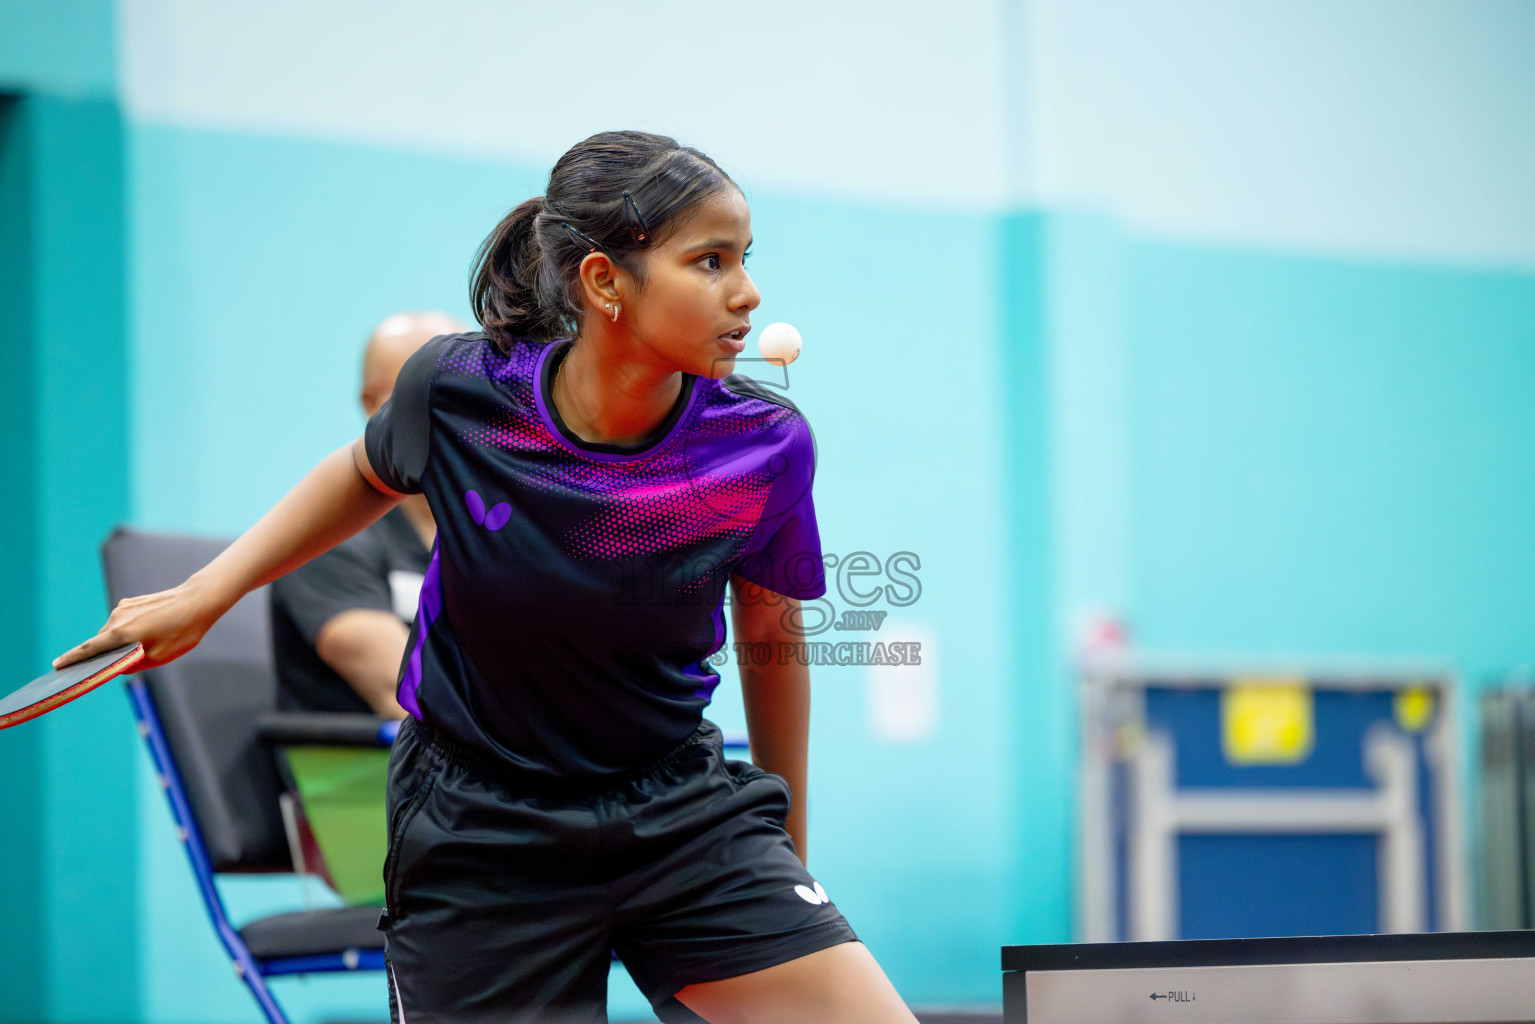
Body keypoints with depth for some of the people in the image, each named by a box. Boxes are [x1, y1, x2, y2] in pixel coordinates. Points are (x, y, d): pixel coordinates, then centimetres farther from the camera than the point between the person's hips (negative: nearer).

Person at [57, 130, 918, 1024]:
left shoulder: (766, 446, -14)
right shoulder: (454, 391, -15)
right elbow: (370, 476, 10)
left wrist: (788, 849, 13)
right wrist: (206, 592, 7)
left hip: (682, 816, 1)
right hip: (477, 838, -1)